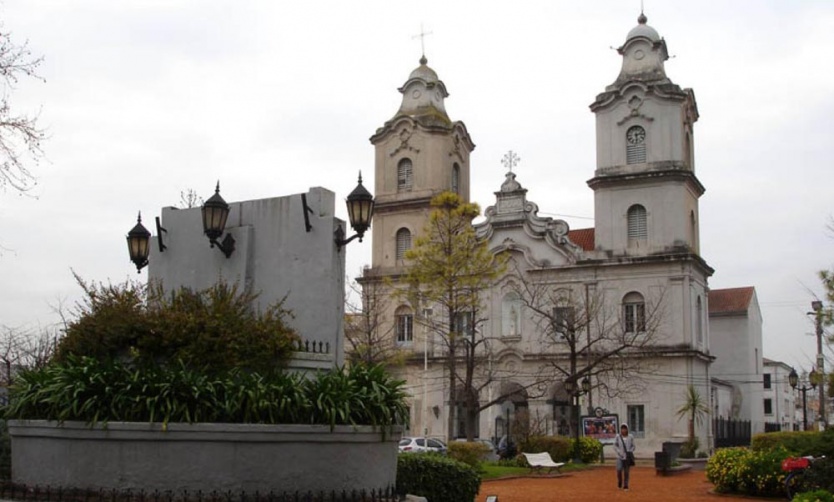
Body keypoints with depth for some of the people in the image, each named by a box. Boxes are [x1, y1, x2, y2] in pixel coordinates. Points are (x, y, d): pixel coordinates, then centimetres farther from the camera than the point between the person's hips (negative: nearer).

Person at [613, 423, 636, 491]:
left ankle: (625, 486, 10)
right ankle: (619, 483, 12)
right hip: (620, 457, -1)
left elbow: (633, 446, 7)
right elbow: (615, 446, 1)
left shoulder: (630, 438, 2)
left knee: (626, 472, 1)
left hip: (627, 457, 1)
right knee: (619, 470, -12)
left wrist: (630, 452, -11)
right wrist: (619, 452, -14)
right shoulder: (618, 438, 1)